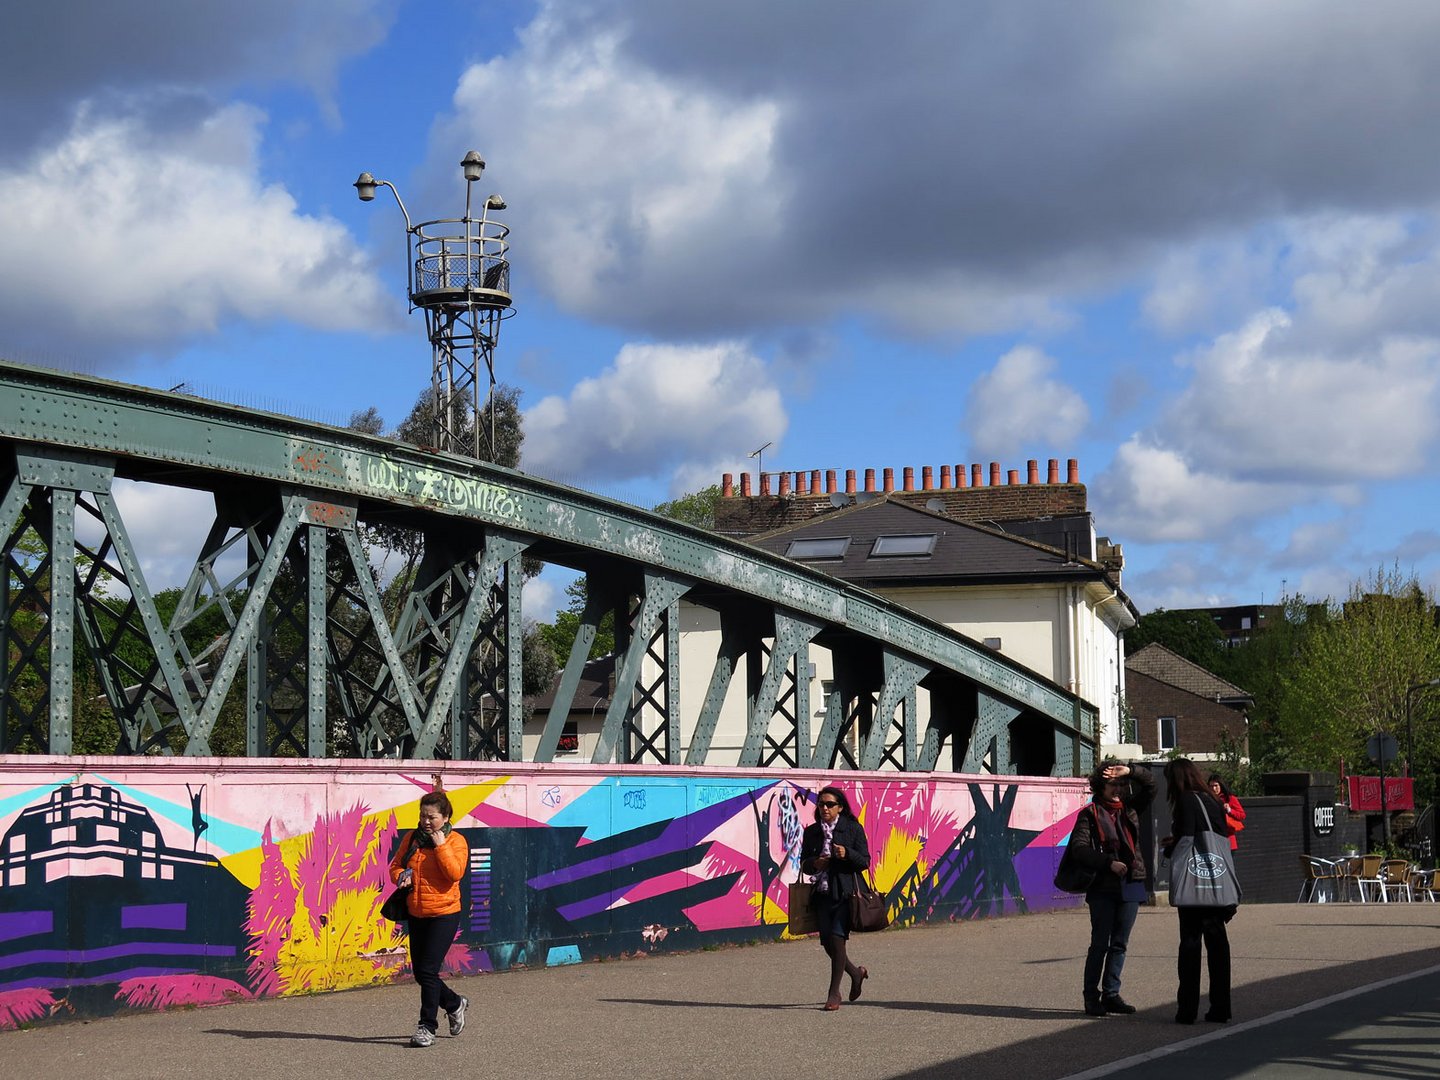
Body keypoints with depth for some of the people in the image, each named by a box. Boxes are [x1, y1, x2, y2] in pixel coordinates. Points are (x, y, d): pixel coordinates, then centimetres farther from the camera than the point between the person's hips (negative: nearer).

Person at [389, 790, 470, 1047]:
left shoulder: (456, 841, -6)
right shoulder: (412, 839, 8)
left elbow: (455, 873, -18)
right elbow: (395, 865, 14)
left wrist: (440, 845, -20)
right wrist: (401, 876, -8)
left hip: (444, 914, -6)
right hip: (417, 915, 6)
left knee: (428, 970, -13)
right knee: (420, 973, 11)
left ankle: (427, 1027, -5)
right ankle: (454, 1004, 35)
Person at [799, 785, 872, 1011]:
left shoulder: (853, 829, 0)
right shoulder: (811, 832, 10)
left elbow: (864, 861, -1)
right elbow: (804, 863, 13)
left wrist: (847, 854, -20)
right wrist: (814, 864, -9)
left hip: (845, 892, -4)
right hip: (822, 893, 4)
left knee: (837, 937, -14)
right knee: (827, 942, 4)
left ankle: (834, 992, -6)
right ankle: (855, 973, 31)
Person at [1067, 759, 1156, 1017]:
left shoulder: (1130, 809, 13)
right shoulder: (1090, 814, -1)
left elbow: (1150, 784, 12)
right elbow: (1079, 848, -9)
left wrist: (1130, 771, -6)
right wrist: (1109, 863, -18)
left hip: (1130, 885, 5)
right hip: (1103, 887, -5)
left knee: (1120, 944, 8)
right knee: (1100, 944, -3)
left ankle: (1111, 994, 13)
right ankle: (1091, 997, 3)